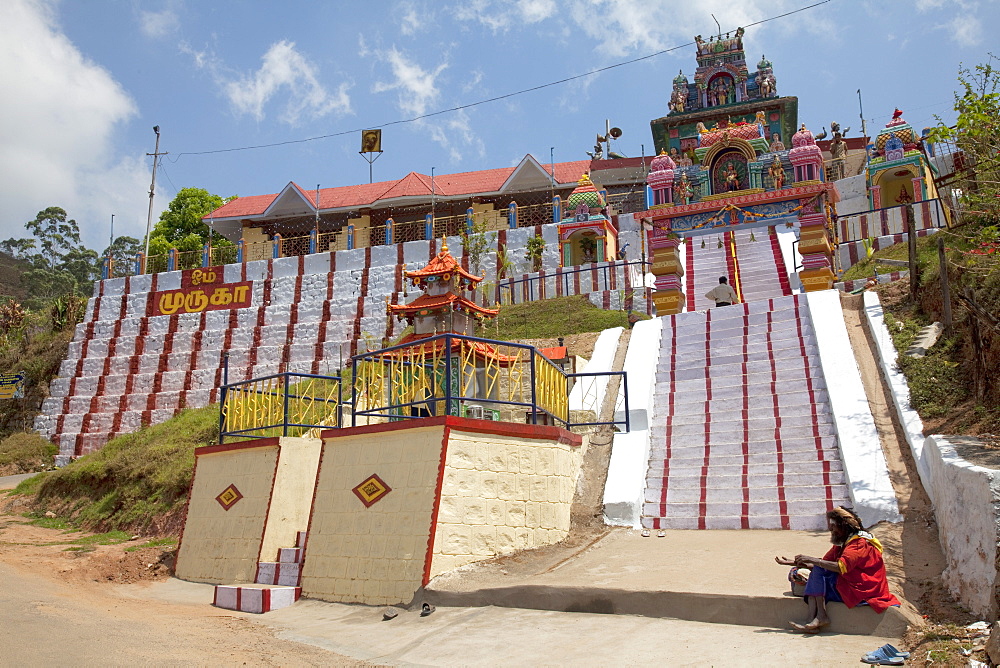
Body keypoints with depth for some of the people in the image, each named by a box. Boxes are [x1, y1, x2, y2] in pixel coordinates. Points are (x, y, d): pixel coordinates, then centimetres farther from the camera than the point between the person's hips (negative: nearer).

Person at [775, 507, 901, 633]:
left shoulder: (859, 543, -13)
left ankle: (821, 616, -18)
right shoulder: (841, 543, 16)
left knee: (819, 571, -17)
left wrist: (813, 560, -25)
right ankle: (812, 621, -21)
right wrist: (793, 562, 0)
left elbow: (841, 567, -28)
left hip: (860, 592, -9)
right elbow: (824, 563, 9)